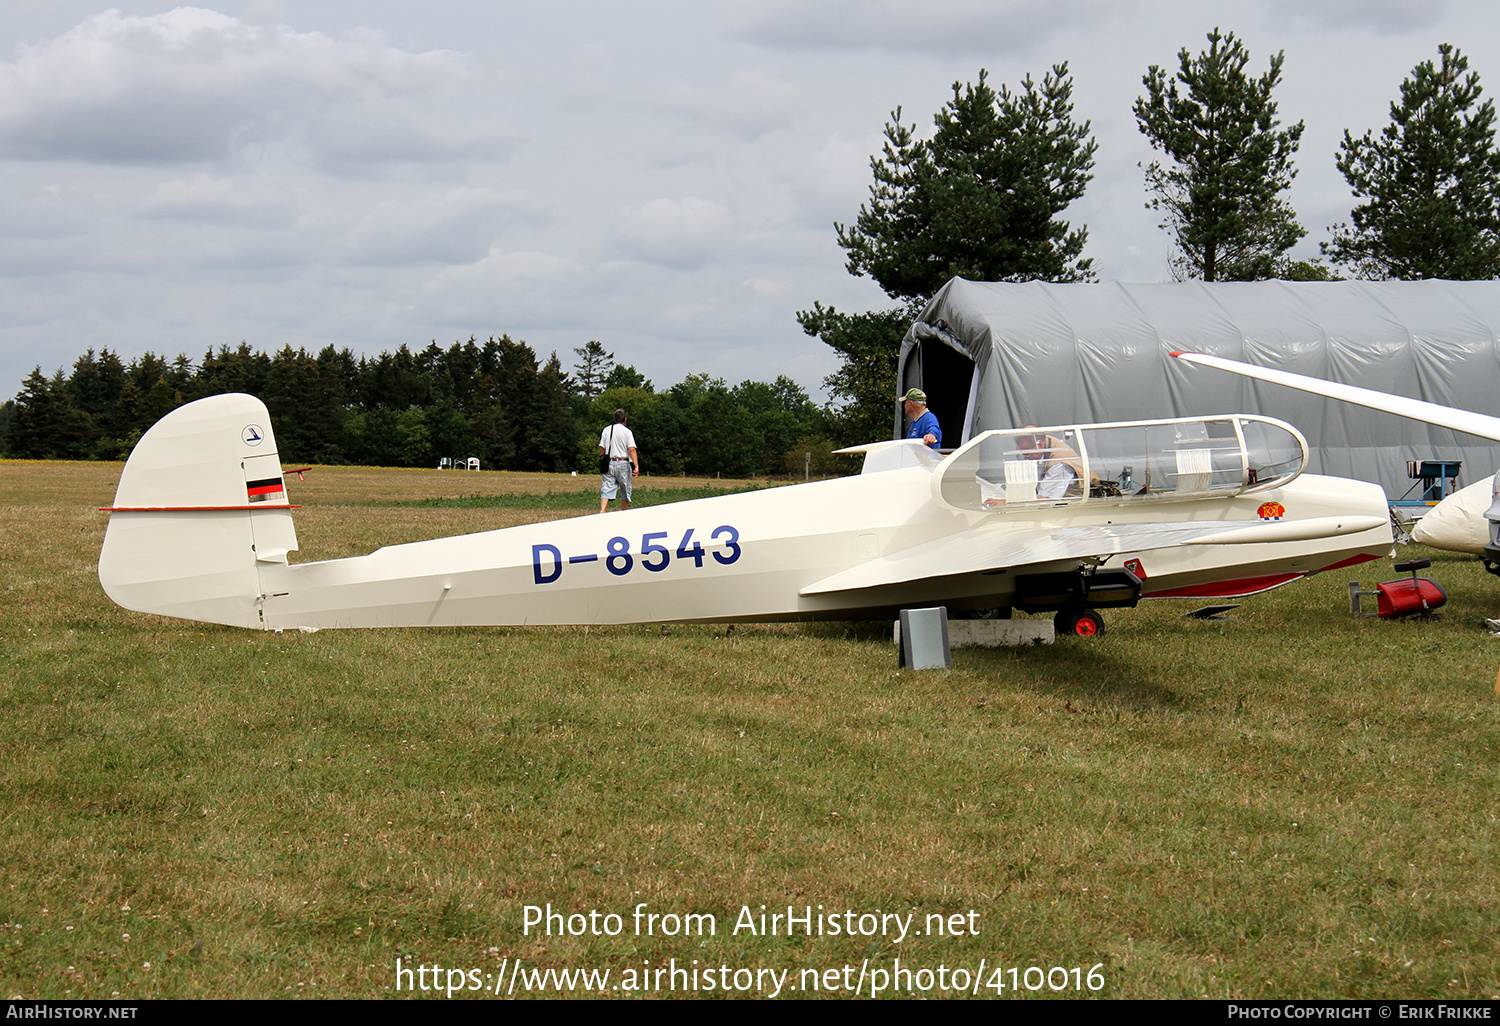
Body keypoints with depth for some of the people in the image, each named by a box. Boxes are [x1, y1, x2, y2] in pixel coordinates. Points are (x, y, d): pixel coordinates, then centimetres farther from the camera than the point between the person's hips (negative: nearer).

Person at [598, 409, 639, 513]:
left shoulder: (607, 430, 7)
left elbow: (602, 449, 8)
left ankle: (602, 511, -25)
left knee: (606, 490, -4)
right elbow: (632, 449, -12)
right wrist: (636, 466, -18)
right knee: (625, 491, 10)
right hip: (623, 463, -2)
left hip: (609, 463, 2)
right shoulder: (627, 431, -3)